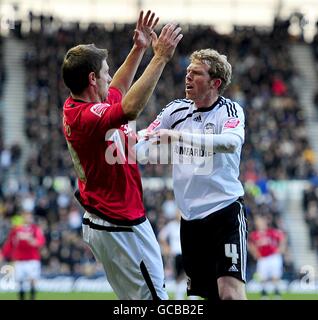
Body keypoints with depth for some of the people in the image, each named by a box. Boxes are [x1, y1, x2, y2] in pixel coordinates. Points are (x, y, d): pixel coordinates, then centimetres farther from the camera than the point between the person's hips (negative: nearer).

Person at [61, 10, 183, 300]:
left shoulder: (75, 107, 8)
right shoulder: (85, 116, -24)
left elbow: (118, 89, 28)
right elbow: (130, 109, -44)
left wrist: (139, 49, 25)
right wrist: (160, 58, -40)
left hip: (100, 220, 11)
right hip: (123, 229, -11)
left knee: (133, 297, 17)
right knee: (153, 297, -7)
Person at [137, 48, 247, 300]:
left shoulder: (230, 110, -5)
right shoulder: (177, 110, 7)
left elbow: (231, 142, -27)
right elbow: (143, 148, 9)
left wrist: (178, 136, -34)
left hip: (225, 211, -5)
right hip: (191, 217, 5)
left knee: (231, 292, -20)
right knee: (200, 292, 7)